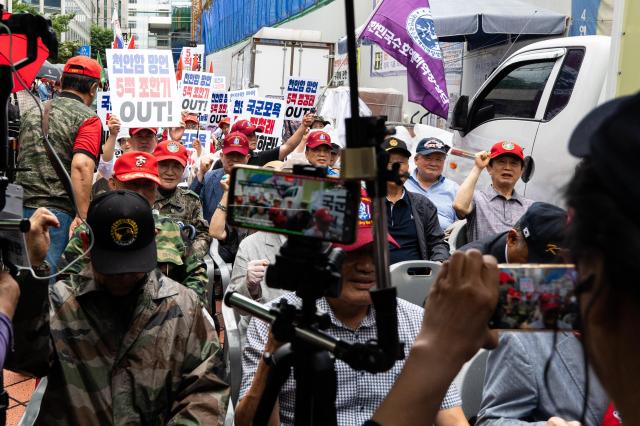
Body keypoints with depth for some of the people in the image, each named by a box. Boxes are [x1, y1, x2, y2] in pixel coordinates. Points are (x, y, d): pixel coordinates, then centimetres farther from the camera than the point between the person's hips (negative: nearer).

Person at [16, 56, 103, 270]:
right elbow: (81, 166, -19)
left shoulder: (31, 113, 18)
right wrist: (83, 216, -19)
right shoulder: (88, 118, -5)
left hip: (20, 205, 7)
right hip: (57, 210, -6)